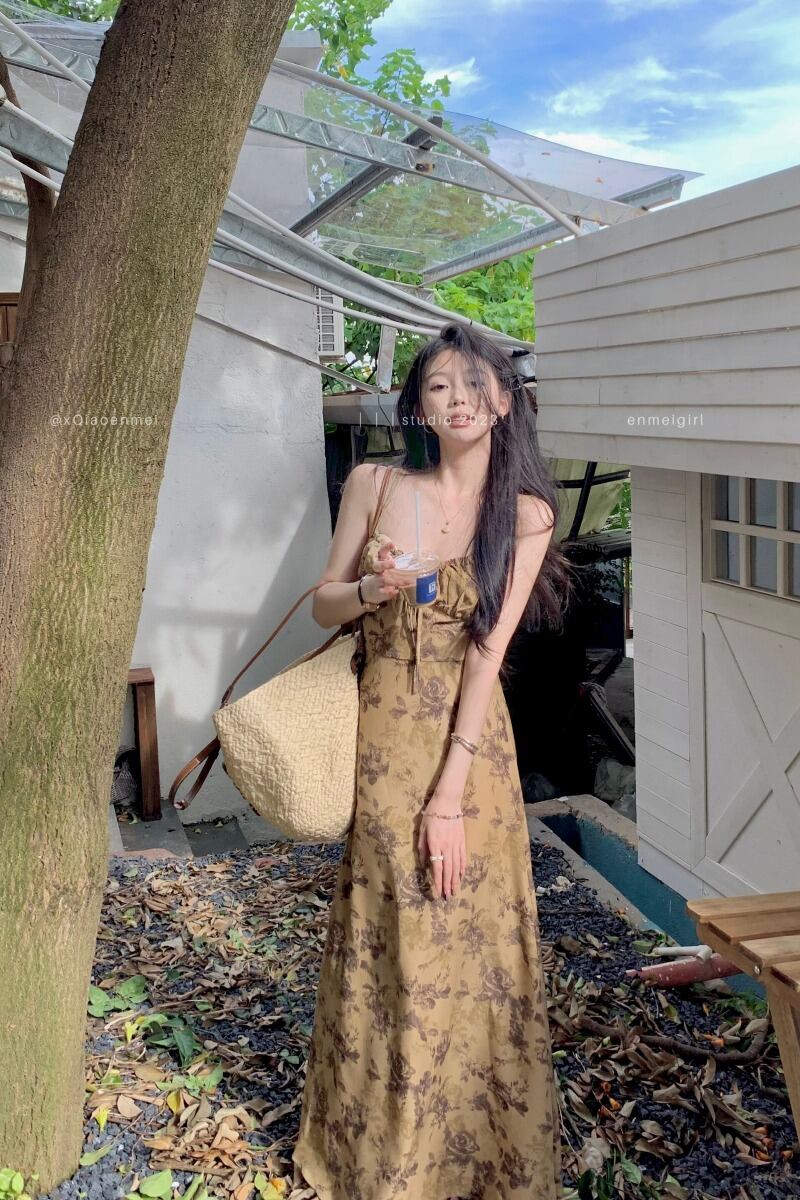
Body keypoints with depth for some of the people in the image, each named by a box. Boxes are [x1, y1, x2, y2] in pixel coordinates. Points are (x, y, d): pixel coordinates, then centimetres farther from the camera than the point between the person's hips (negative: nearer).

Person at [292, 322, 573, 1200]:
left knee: (472, 939, 7)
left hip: (470, 739, -1)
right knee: (382, 940, 11)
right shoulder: (374, 486, -1)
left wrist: (449, 796, -16)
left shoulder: (526, 512, -5)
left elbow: (488, 652, -12)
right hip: (381, 736, 1)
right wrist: (369, 589, -17)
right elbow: (323, 606, 7)